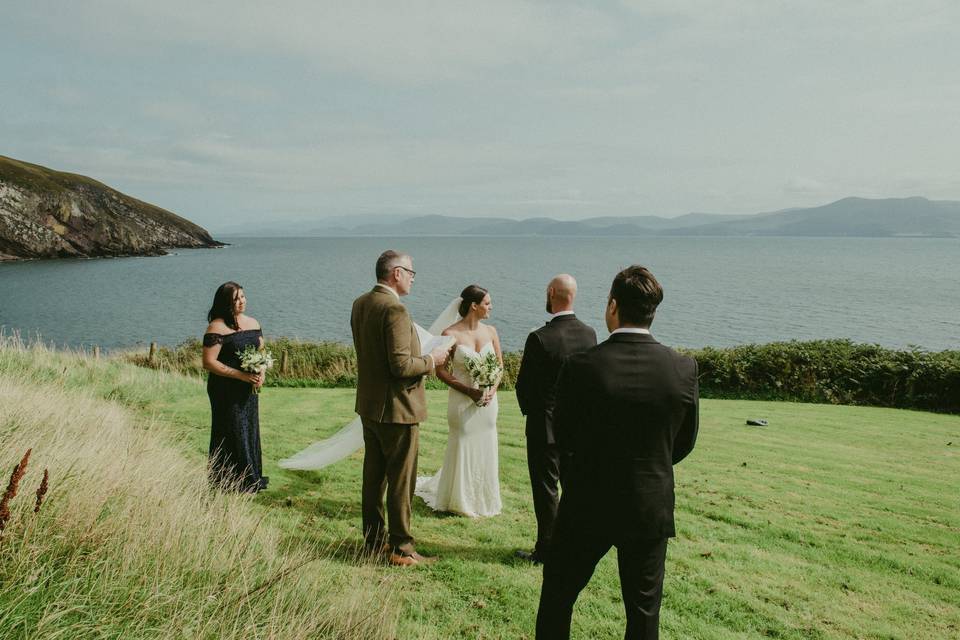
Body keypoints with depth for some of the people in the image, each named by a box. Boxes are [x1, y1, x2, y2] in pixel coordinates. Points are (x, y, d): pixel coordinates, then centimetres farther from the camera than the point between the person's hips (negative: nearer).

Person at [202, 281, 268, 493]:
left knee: (250, 431, 11)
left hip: (249, 390, 6)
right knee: (231, 433, -1)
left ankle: (251, 479, 21)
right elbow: (209, 362, -16)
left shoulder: (253, 323, 9)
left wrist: (261, 374, -4)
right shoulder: (217, 327, -11)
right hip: (226, 391, -6)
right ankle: (232, 482, 10)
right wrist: (242, 375, -19)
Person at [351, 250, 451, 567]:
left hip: (368, 406, 9)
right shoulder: (395, 309, -22)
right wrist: (431, 360, -8)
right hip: (397, 409, -9)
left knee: (373, 475, 18)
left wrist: (421, 357, 17)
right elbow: (401, 366, -26)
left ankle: (373, 539, 30)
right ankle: (401, 548, 14)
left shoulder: (360, 304, 7)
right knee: (401, 481, 3)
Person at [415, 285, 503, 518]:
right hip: (462, 401, -4)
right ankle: (460, 500, 24)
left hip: (488, 400, 5)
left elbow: (500, 365, 9)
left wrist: (492, 389, -8)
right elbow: (441, 370, -9)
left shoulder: (490, 331, 2)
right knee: (462, 448, 5)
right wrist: (470, 391, -15)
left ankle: (484, 499, 31)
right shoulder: (451, 334, -12)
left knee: (486, 448, 12)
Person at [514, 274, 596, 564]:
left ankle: (546, 549, 14)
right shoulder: (589, 334, -3)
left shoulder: (540, 338, -20)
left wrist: (529, 411, 8)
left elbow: (523, 386, -11)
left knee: (546, 488, 6)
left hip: (545, 427, -6)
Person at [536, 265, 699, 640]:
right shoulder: (683, 368, -11)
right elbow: (685, 442, 2)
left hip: (588, 506, -2)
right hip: (651, 508, 2)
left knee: (557, 598, 19)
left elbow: (564, 436, -4)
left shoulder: (581, 367, -18)